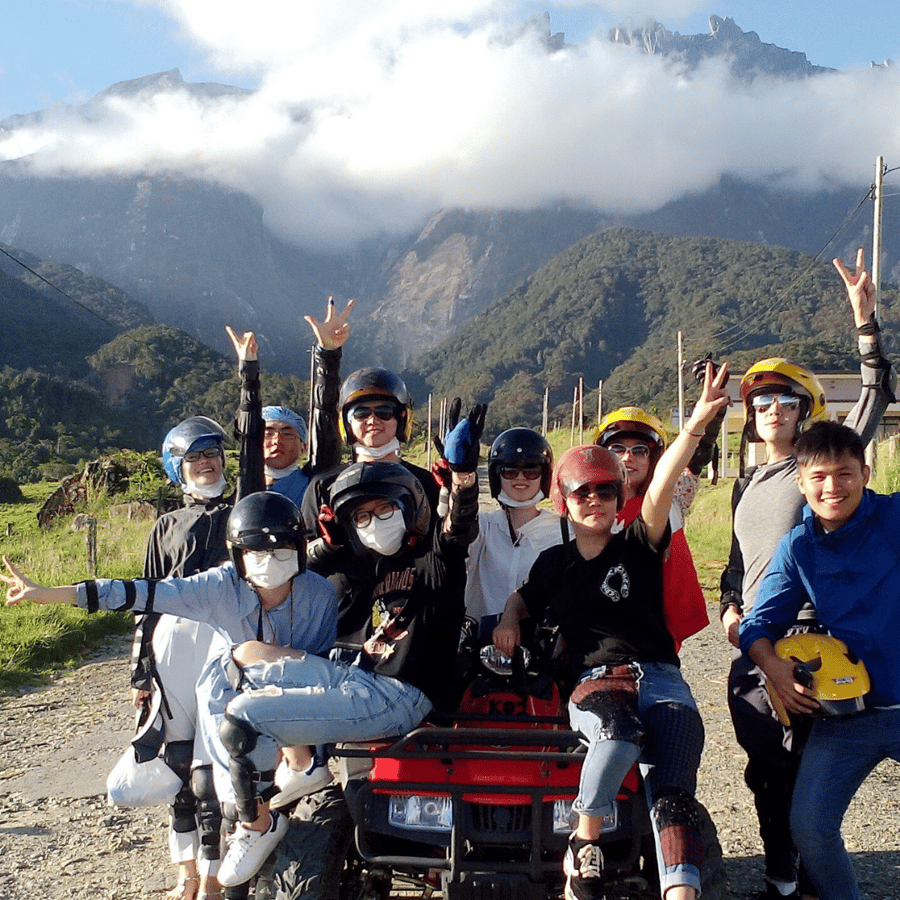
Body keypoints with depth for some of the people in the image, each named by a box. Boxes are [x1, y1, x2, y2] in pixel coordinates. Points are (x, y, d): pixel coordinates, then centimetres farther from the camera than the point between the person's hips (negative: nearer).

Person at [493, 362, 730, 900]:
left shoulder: (638, 547, 10)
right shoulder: (555, 562, 17)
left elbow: (660, 490, -7)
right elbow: (525, 597, 36)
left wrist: (696, 425, -25)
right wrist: (509, 620, 11)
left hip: (660, 679, 0)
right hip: (593, 682, 0)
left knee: (674, 793, -23)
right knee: (621, 732, -37)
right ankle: (584, 845, -19)